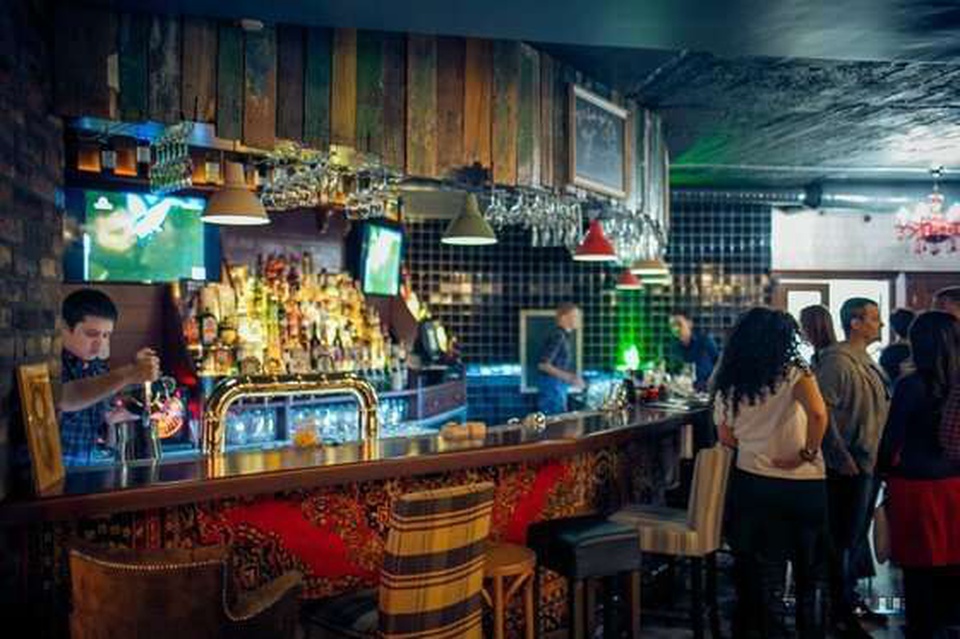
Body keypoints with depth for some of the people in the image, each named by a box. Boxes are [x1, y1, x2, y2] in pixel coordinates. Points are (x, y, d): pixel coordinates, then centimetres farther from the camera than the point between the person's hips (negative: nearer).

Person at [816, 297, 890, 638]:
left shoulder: (867, 362, 14)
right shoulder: (836, 361, -18)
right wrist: (842, 458, -23)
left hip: (870, 464, 10)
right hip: (849, 468, -10)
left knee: (858, 536, 19)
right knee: (844, 540, 0)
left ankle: (850, 600, 34)